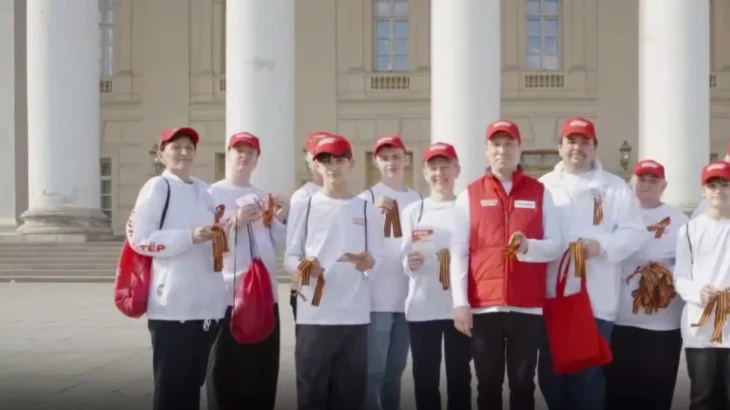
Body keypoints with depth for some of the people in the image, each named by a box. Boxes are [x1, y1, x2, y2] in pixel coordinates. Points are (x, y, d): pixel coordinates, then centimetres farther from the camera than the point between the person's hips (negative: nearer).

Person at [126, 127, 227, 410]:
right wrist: (191, 237, -20)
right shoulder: (157, 187, -5)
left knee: (194, 381, 14)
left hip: (207, 302, 7)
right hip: (172, 304, -7)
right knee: (170, 384, 0)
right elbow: (140, 240, -13)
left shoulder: (204, 191, 15)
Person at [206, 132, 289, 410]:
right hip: (228, 296, -6)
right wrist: (236, 222, -23)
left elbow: (277, 246, 13)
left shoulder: (264, 197, 16)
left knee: (264, 373, 11)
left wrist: (281, 219, -2)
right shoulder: (212, 194, -1)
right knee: (227, 375, -4)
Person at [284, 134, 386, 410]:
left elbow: (378, 257, 8)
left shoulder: (367, 209, 11)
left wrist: (369, 262, -15)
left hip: (355, 315, 2)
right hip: (313, 315, -1)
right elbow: (289, 257, 4)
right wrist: (302, 266, -18)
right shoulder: (303, 207, 6)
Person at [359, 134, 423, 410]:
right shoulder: (367, 198, 0)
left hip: (407, 297, 4)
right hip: (376, 297, -4)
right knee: (374, 370, -6)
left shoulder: (417, 200, 12)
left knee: (396, 369, 13)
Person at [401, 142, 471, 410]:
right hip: (422, 307, 1)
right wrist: (410, 263, -16)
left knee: (459, 377, 5)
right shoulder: (412, 211, 9)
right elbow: (405, 260, 6)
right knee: (425, 378, 4)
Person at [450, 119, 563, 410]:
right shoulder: (469, 195, 5)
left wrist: (529, 247, -17)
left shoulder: (539, 192, 8)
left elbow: (556, 245, 5)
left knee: (523, 383, 7)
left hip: (528, 307, 1)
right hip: (484, 306, 0)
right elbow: (458, 253, 2)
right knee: (488, 384, 6)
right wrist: (460, 302, -6)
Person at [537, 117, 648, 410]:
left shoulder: (615, 187, 7)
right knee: (550, 372, 8)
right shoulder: (543, 187, 12)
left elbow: (636, 233, 1)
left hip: (596, 299, -2)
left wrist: (601, 245, -15)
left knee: (588, 374, -1)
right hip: (551, 297, 2)